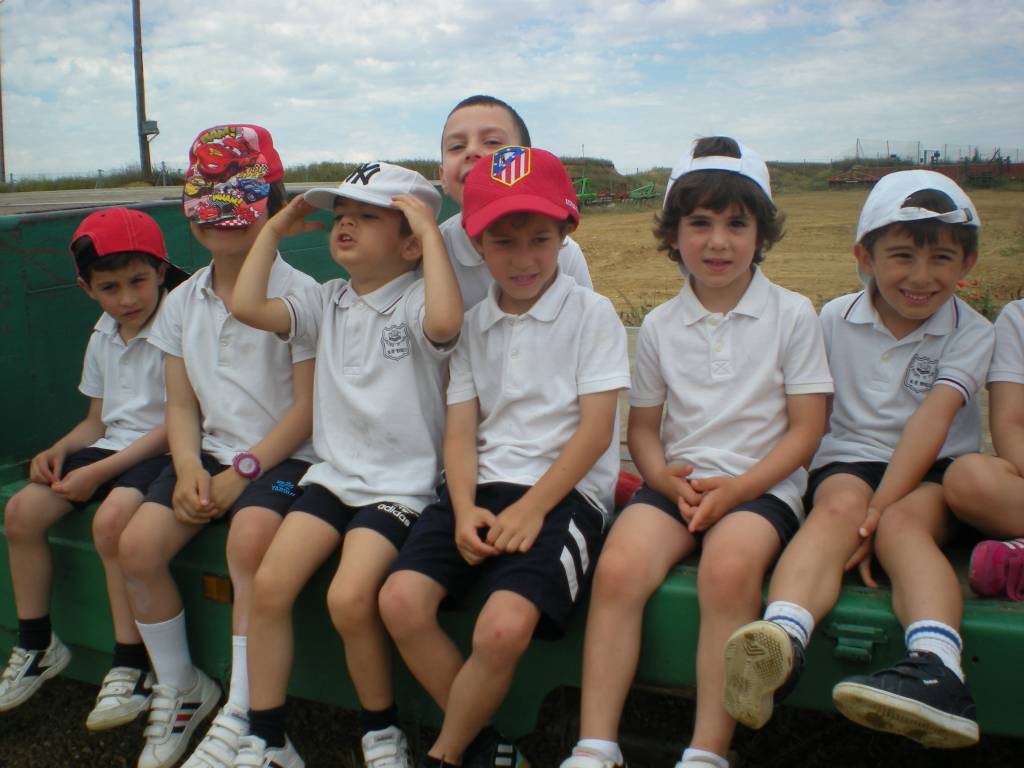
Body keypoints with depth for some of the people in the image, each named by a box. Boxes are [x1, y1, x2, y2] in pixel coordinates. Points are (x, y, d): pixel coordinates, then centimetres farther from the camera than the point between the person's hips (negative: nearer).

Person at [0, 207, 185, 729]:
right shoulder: (102, 339, 13)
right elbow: (98, 419, 19)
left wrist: (101, 471, -18)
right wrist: (60, 449, -3)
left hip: (163, 451, -8)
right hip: (111, 445, 8)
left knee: (111, 519, -32)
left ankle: (130, 663, -17)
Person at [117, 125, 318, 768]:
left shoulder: (300, 294, -8)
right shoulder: (183, 302, 11)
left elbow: (307, 408, -10)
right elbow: (181, 403, 10)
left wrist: (242, 472, -16)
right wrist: (189, 468, -9)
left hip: (282, 454, -6)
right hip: (211, 451, 6)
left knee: (249, 537, -34)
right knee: (138, 545, -14)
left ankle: (242, 714, -19)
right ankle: (179, 689, 10)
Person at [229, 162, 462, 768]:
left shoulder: (416, 301, -10)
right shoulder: (329, 302, 10)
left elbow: (445, 322, -35)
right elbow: (248, 306, 2)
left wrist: (431, 230, -25)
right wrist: (275, 231, 6)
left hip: (403, 484, -6)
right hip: (333, 473, 7)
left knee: (351, 598, -23)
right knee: (269, 586, -9)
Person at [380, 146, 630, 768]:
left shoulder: (592, 314, 1)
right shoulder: (472, 325, 13)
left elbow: (596, 427, -6)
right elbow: (460, 428, 8)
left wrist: (532, 508, -14)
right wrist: (464, 508, -10)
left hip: (566, 490, -4)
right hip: (483, 486, 5)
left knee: (504, 625, -28)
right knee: (402, 599, -19)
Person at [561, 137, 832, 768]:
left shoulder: (792, 315, 3)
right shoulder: (660, 326, 11)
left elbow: (806, 428, 0)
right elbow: (643, 428, 13)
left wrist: (736, 489, -14)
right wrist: (668, 479, -9)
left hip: (761, 484, -2)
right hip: (676, 482, 3)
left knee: (728, 568, -34)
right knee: (619, 567, -26)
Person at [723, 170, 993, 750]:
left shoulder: (971, 333, 0)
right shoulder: (835, 320, 5)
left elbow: (930, 423, -14)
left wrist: (877, 512, -26)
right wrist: (857, 514, -5)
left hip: (934, 471, 0)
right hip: (849, 460, 0)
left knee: (904, 523, -32)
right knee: (839, 507, -33)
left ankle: (937, 669, -56)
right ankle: (781, 641, -59)